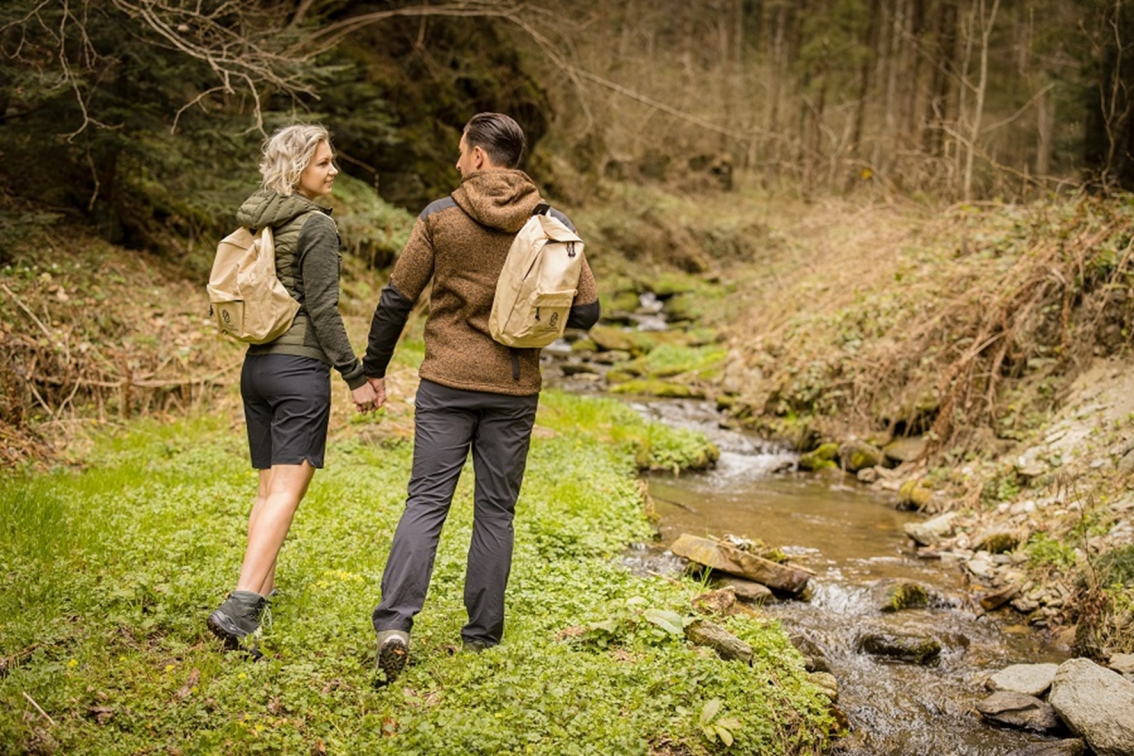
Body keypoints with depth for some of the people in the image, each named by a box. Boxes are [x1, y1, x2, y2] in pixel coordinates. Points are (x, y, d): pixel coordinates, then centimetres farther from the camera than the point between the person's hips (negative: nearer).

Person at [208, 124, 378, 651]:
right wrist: (355, 376, -8)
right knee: (287, 491, -9)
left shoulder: (254, 223, 12)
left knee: (269, 487, 16)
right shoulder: (316, 226, -11)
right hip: (300, 368, -8)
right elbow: (322, 309, -14)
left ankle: (260, 591, 22)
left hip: (256, 365, 8)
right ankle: (239, 606, -17)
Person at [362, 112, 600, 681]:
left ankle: (395, 621, -12)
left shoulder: (440, 217, -3)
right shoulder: (552, 224, 1)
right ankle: (482, 633, 16)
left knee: (426, 501, 2)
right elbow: (586, 312, -1)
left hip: (446, 383, -1)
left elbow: (396, 299, 0)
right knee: (495, 510, 11)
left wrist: (374, 368, 12)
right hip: (515, 387, 2)